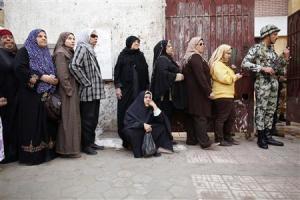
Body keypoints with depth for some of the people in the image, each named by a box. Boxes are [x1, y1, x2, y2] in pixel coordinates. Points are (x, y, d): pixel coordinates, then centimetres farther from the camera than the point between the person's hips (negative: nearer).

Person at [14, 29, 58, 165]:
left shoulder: (47, 54, 21)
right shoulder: (24, 51, 3)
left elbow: (54, 72, 21)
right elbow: (20, 69, -13)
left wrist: (55, 79, -2)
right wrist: (41, 77, -18)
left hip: (46, 95, 6)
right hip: (30, 95, -6)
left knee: (47, 123, 5)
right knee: (32, 125, -4)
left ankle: (47, 151, 13)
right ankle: (31, 155, 5)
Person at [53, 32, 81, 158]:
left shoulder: (70, 53, 19)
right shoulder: (60, 53, -7)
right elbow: (62, 74, -16)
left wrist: (73, 89, 10)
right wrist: (69, 90, -17)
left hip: (73, 90, 9)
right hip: (67, 91, -9)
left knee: (73, 118, 11)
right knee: (68, 119, -5)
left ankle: (72, 146, 20)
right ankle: (68, 149, 4)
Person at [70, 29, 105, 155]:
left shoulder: (90, 50, 19)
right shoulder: (82, 47, -8)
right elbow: (74, 66, -23)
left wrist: (97, 86, 13)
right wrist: (87, 83, -17)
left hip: (95, 92, 9)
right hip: (88, 92, -9)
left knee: (93, 119, 14)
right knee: (87, 119, 0)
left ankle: (91, 142, 26)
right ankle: (85, 145, 12)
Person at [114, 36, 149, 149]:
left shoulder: (140, 55, 13)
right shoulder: (123, 55, 4)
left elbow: (146, 72, 12)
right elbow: (117, 71, 1)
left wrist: (147, 87, 7)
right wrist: (117, 87, -7)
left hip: (139, 89, 3)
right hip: (126, 89, -2)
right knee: (124, 113, -2)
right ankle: (125, 138, 7)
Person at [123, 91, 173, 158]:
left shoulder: (151, 109, -2)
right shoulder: (134, 108, -13)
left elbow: (160, 119, -12)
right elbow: (128, 122, -23)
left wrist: (155, 106, -19)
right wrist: (143, 125, -33)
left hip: (148, 131, 4)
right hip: (136, 134, -4)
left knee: (161, 126, -14)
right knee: (130, 131, -35)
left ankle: (157, 147, -19)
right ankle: (139, 151, -23)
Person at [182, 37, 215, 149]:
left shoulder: (189, 58, 19)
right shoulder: (195, 57, -11)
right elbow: (200, 76, -20)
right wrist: (208, 91, -20)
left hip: (191, 92, 10)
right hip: (198, 92, -10)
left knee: (192, 116, 10)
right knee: (201, 116, -11)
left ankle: (191, 139, 16)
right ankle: (204, 141, -11)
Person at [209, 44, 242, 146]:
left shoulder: (223, 64, 24)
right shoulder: (217, 64, -11)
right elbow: (224, 78, -23)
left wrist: (234, 76, 14)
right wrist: (235, 77, -8)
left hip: (228, 96, 11)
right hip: (222, 96, -11)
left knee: (230, 117, 15)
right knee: (221, 118, -5)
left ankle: (227, 137, 25)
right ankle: (219, 140, 3)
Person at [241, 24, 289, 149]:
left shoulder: (272, 50, 17)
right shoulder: (257, 48, -4)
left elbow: (279, 70, 19)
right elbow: (245, 63, -16)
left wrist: (285, 58, 4)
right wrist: (263, 68, -20)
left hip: (274, 82, 8)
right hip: (262, 82, -7)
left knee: (271, 110, 9)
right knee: (261, 109, -3)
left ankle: (267, 136, 19)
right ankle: (261, 138, 5)